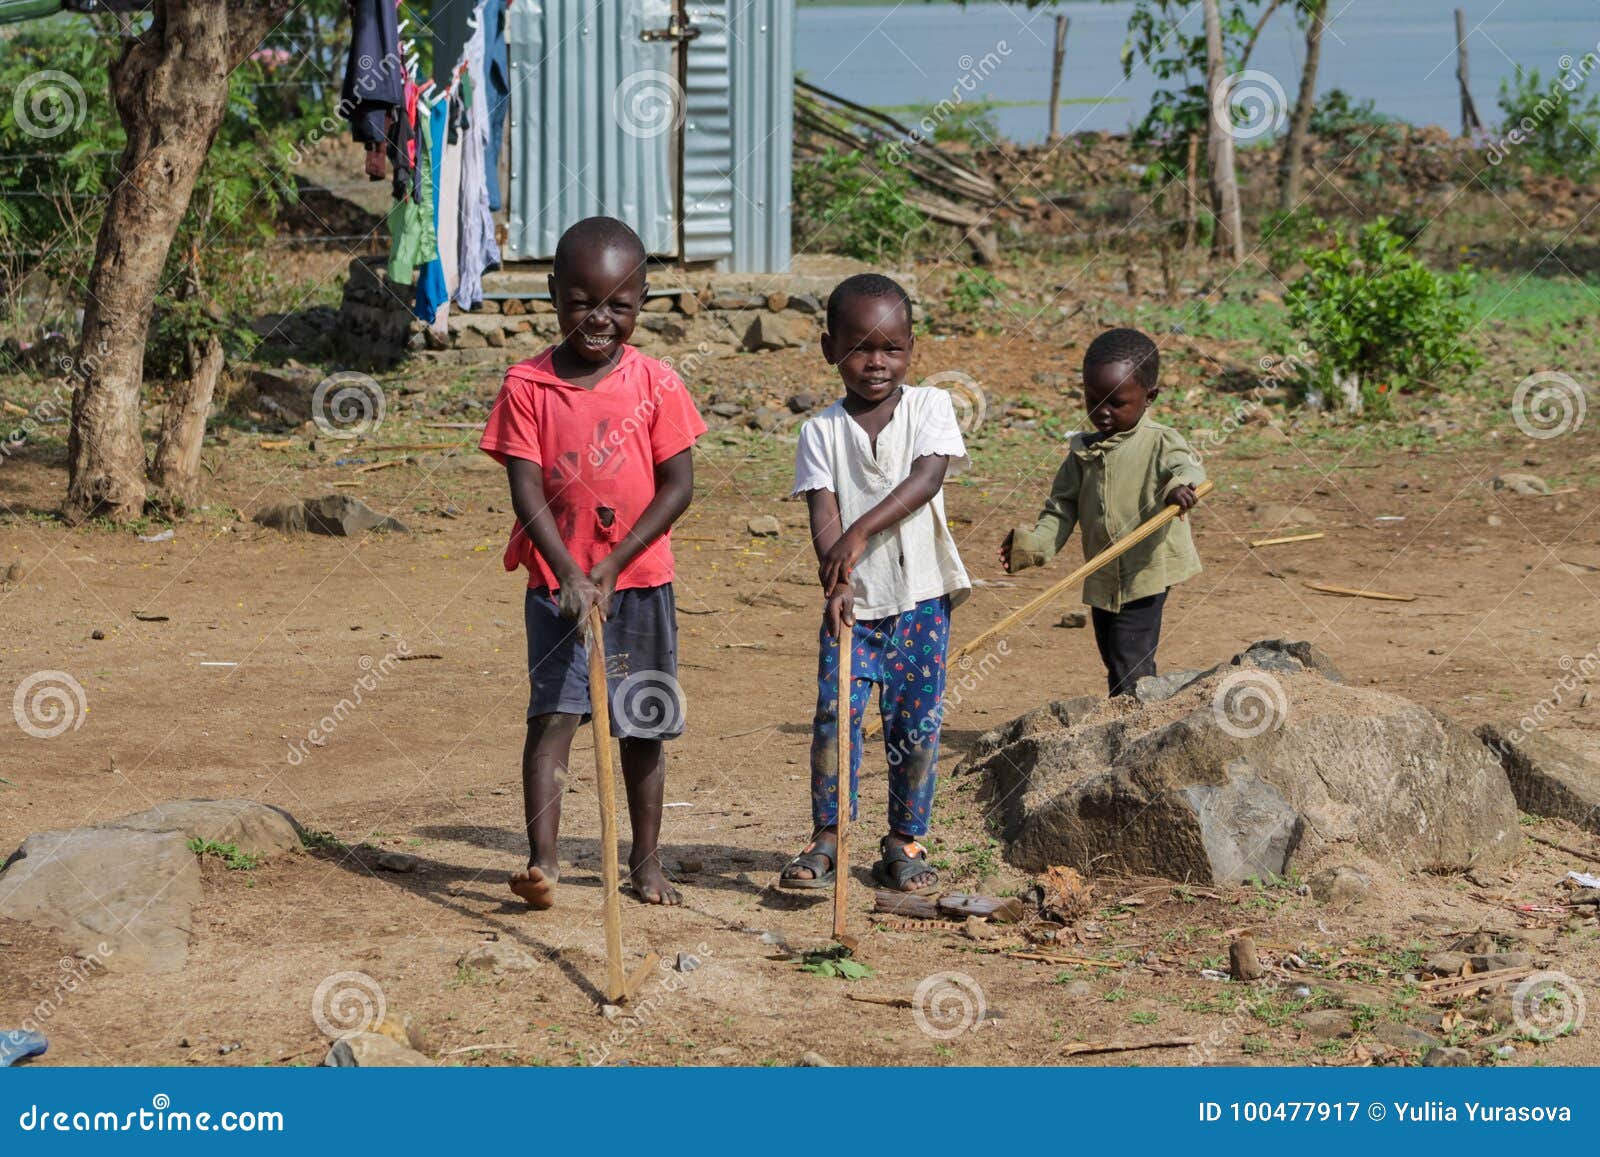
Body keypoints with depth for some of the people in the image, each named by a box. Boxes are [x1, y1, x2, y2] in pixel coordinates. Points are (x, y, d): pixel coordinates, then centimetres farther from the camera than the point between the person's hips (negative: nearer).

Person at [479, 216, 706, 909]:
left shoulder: (655, 386, -4)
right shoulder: (527, 387, -5)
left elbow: (678, 487, -5)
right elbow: (526, 490, -9)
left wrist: (612, 565, -12)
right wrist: (569, 573, -20)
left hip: (638, 582, 1)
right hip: (557, 583, -1)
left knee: (643, 727, 10)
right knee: (552, 715, -11)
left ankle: (645, 862, 23)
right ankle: (541, 860, -13)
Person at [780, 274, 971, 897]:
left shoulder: (929, 407, 0)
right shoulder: (823, 431, 1)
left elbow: (926, 479, -16)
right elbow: (823, 512, -9)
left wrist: (861, 531, -28)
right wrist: (835, 579, -27)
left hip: (920, 596, 0)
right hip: (852, 602, 0)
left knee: (915, 723, 3)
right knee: (834, 714, -8)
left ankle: (904, 843, 16)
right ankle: (825, 839, 2)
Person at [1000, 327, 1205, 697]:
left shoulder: (1159, 443, -6)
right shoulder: (1083, 452, 10)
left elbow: (1184, 465, -25)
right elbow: (1063, 506, 12)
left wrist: (1180, 484, -49)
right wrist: (1035, 543, -5)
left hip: (1145, 576, -6)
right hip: (1101, 581, 7)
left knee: (1130, 666, -11)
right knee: (1115, 665, 15)